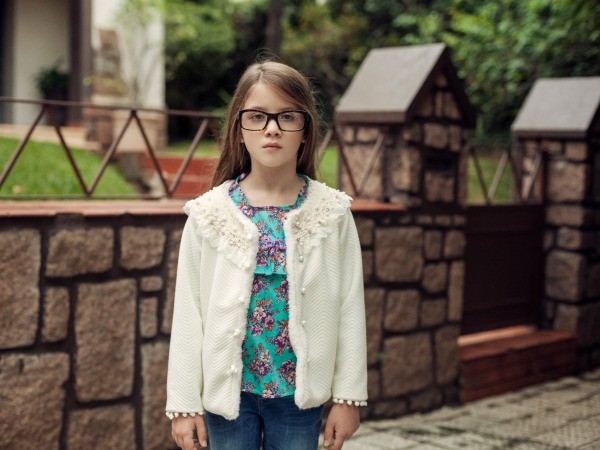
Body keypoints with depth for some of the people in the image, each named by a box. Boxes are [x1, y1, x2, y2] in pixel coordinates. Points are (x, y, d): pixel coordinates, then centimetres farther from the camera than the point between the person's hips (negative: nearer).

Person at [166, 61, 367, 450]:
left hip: (300, 392, 0)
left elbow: (350, 308, -2)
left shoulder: (332, 213, -4)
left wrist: (349, 396, -2)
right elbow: (189, 314, -3)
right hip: (228, 388, 0)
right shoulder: (209, 213, -5)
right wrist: (184, 402, -3)